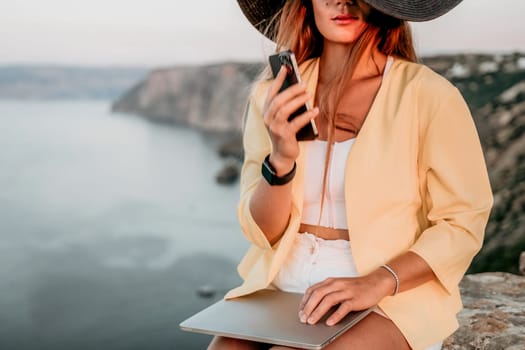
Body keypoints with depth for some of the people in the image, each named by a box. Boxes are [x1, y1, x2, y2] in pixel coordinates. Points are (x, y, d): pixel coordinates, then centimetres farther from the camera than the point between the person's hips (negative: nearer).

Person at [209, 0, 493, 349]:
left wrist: (378, 282, -21)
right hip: (281, 288, 4)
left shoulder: (430, 95, -7)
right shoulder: (273, 94, 3)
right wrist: (281, 159, -19)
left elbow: (463, 224, -6)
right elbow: (262, 231, 1)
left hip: (391, 300, -3)